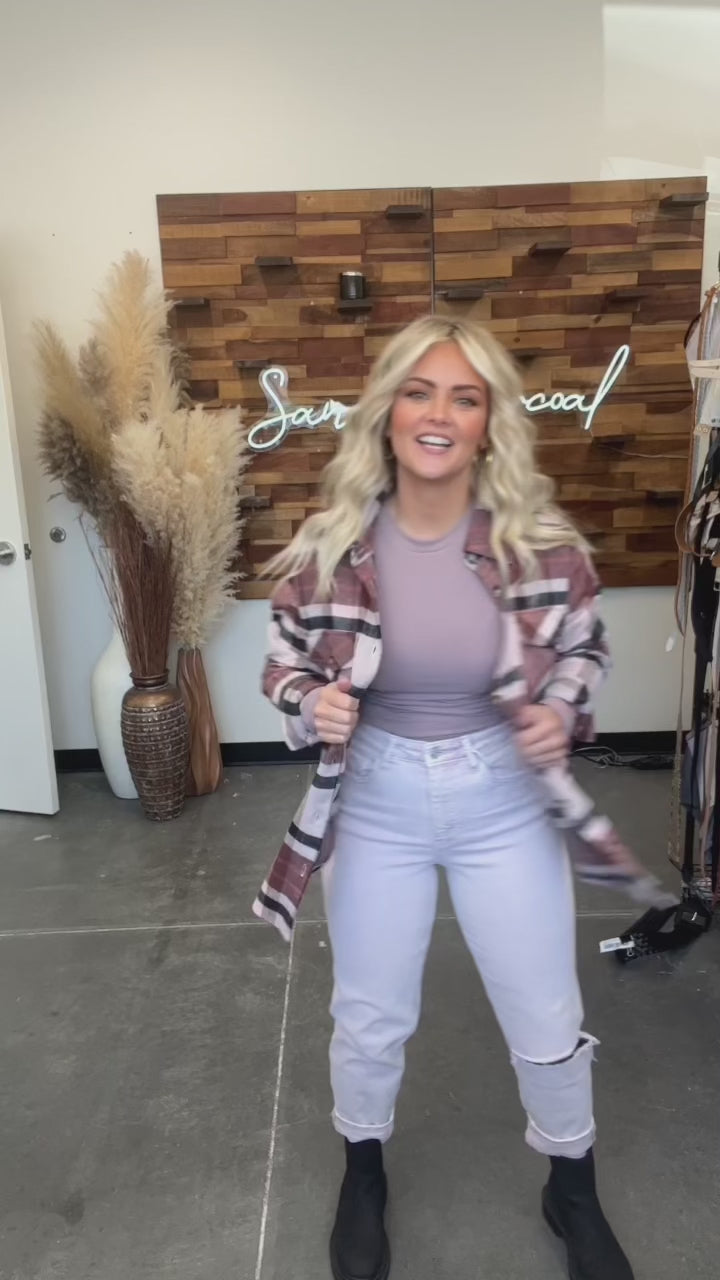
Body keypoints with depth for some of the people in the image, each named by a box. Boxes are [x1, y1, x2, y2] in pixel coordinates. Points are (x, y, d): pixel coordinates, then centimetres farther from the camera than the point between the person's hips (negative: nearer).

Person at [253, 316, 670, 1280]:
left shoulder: (541, 540, -14)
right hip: (376, 802, 1)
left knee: (549, 1023, 17)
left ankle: (573, 1191, 50)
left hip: (505, 801, 0)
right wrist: (311, 704, -21)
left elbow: (586, 646, 3)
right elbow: (283, 664, 0)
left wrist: (562, 710, -16)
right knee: (370, 1020, 20)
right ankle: (363, 1173, 53)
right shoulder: (331, 546, -13)